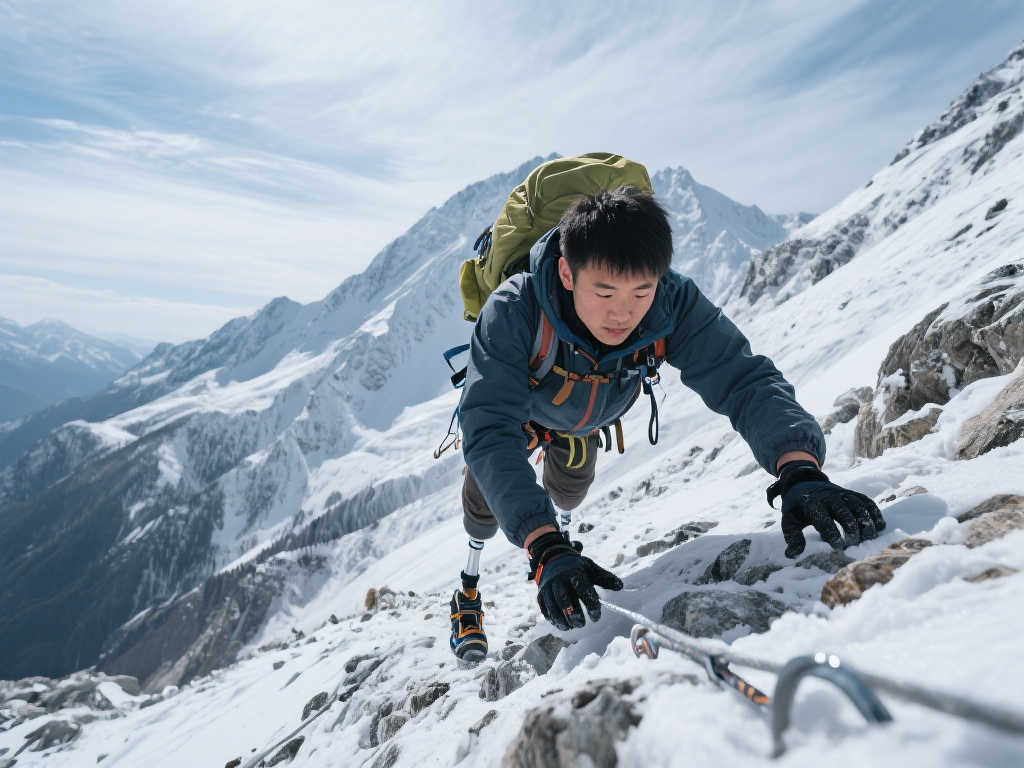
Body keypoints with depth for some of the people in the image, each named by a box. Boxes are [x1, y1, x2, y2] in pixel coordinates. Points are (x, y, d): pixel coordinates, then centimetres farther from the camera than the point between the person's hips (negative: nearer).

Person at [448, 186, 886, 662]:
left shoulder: (673, 304, -40)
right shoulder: (513, 313, -47)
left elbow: (742, 379, -43)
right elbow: (491, 433, -52)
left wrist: (799, 470, -63)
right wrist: (546, 550, -64)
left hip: (585, 422, 2)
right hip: (517, 408, -2)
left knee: (569, 491, 22)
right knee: (487, 495, 5)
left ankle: (559, 522, 61)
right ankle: (469, 588, 38)